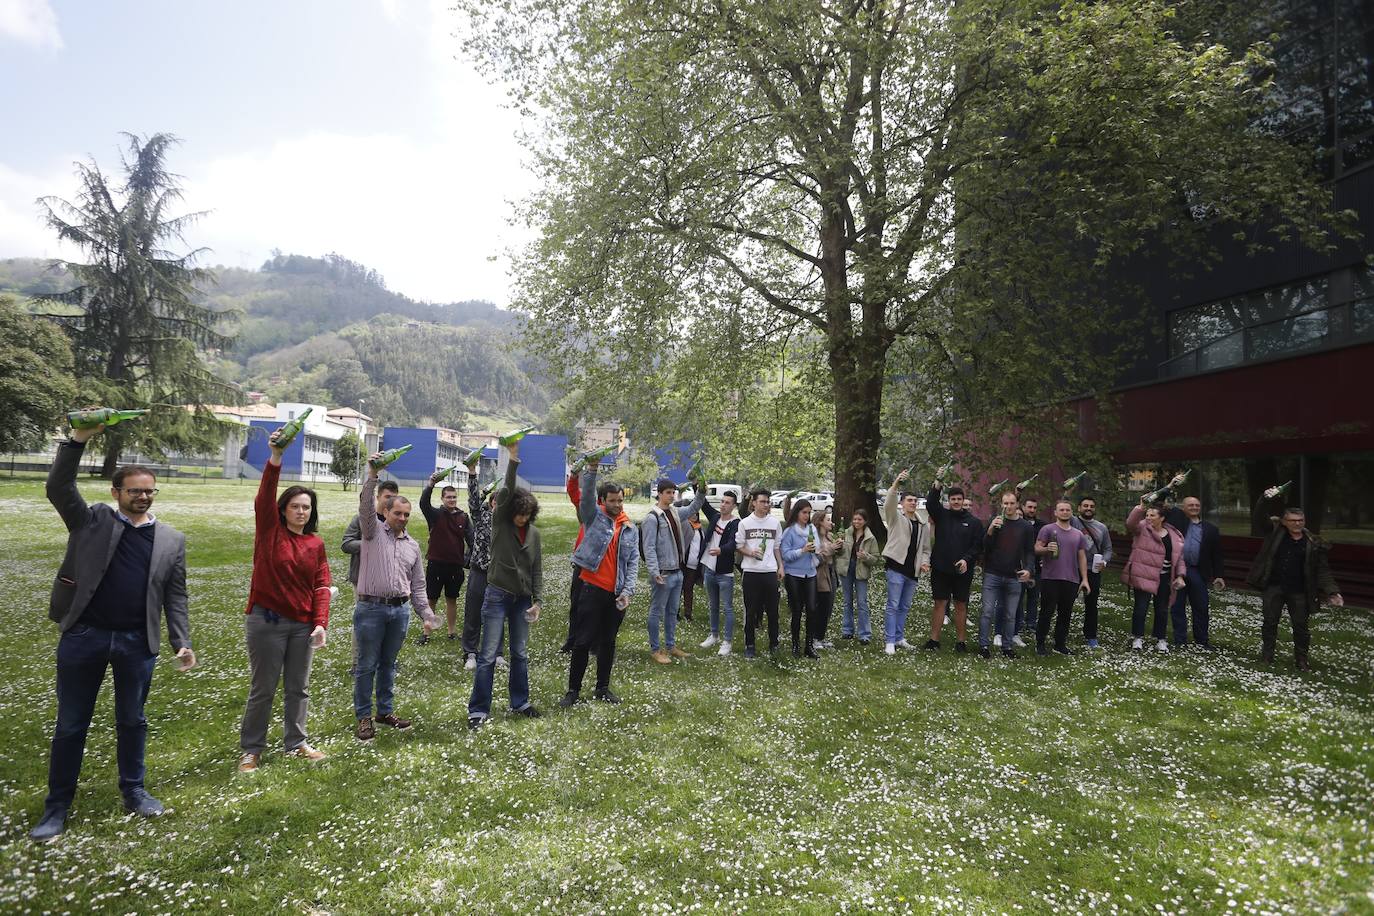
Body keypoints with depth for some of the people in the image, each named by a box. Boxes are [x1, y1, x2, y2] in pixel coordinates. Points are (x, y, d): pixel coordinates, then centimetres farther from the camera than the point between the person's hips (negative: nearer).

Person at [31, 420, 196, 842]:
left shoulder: (171, 539, 4)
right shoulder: (91, 520, 2)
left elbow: (175, 596, 5)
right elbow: (58, 488, -13)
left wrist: (182, 643, -2)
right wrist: (78, 439, -23)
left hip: (137, 642, 1)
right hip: (83, 636, -1)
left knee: (132, 721, 14)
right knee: (70, 725, 9)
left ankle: (133, 790, 30)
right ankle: (56, 806, 23)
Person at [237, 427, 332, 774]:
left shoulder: (316, 544, 5)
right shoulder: (269, 531, -4)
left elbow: (321, 586, 3)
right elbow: (264, 498, -21)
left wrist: (321, 623, -7)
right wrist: (275, 459, -35)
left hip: (303, 625, 4)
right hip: (266, 621, -4)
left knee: (299, 688, 12)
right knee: (262, 688, 5)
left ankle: (295, 743, 26)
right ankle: (250, 749, 19)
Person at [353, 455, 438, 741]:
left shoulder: (413, 545, 14)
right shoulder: (373, 531, 3)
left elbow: (418, 585, 16)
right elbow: (365, 506, -16)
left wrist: (427, 615, 10)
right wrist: (372, 476, -29)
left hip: (400, 610, 4)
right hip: (371, 608, -4)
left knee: (388, 664, 14)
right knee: (366, 665, 3)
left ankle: (386, 711, 26)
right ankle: (364, 717, 14)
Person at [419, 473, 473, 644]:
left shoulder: (463, 517, 3)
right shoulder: (435, 514, -3)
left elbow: (471, 539, -2)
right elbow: (424, 503, -22)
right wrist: (431, 484, -36)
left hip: (456, 565, 2)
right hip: (436, 564, -2)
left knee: (452, 599, 13)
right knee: (430, 599, 6)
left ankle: (452, 632, 23)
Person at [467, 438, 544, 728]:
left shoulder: (533, 532, 4)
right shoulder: (499, 523, -6)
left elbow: (537, 569, 7)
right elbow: (506, 493, -21)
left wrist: (536, 600, 1)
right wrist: (513, 460, -31)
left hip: (522, 599, 4)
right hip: (497, 596, -4)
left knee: (520, 654, 12)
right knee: (488, 655, -2)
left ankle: (520, 702, 25)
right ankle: (478, 710, 6)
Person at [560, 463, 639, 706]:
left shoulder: (630, 528, 8)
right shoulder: (594, 515, 0)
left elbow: (633, 561, 5)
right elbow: (587, 494, -18)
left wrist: (628, 590, -5)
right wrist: (591, 469, -34)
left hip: (617, 594, 4)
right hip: (593, 589, -4)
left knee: (608, 642, 14)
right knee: (583, 641, 1)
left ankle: (603, 688, 27)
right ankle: (573, 690, 11)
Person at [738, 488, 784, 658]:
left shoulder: (774, 523, 7)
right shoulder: (745, 523, 1)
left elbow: (777, 547, 13)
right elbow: (738, 547, 3)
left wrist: (781, 566, 6)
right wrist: (750, 553, -15)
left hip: (770, 571, 2)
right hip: (750, 571, -2)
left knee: (772, 609, 7)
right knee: (750, 610, 4)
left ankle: (773, 643, 21)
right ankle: (749, 645, 14)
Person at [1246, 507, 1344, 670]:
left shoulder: (1314, 544, -3)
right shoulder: (1276, 533, -4)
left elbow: (1323, 571, -1)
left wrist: (1332, 592, -8)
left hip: (1298, 591, 0)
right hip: (1274, 588, 0)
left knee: (1301, 626, 9)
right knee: (1270, 622, 8)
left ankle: (1301, 659, 23)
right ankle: (1267, 655, 21)